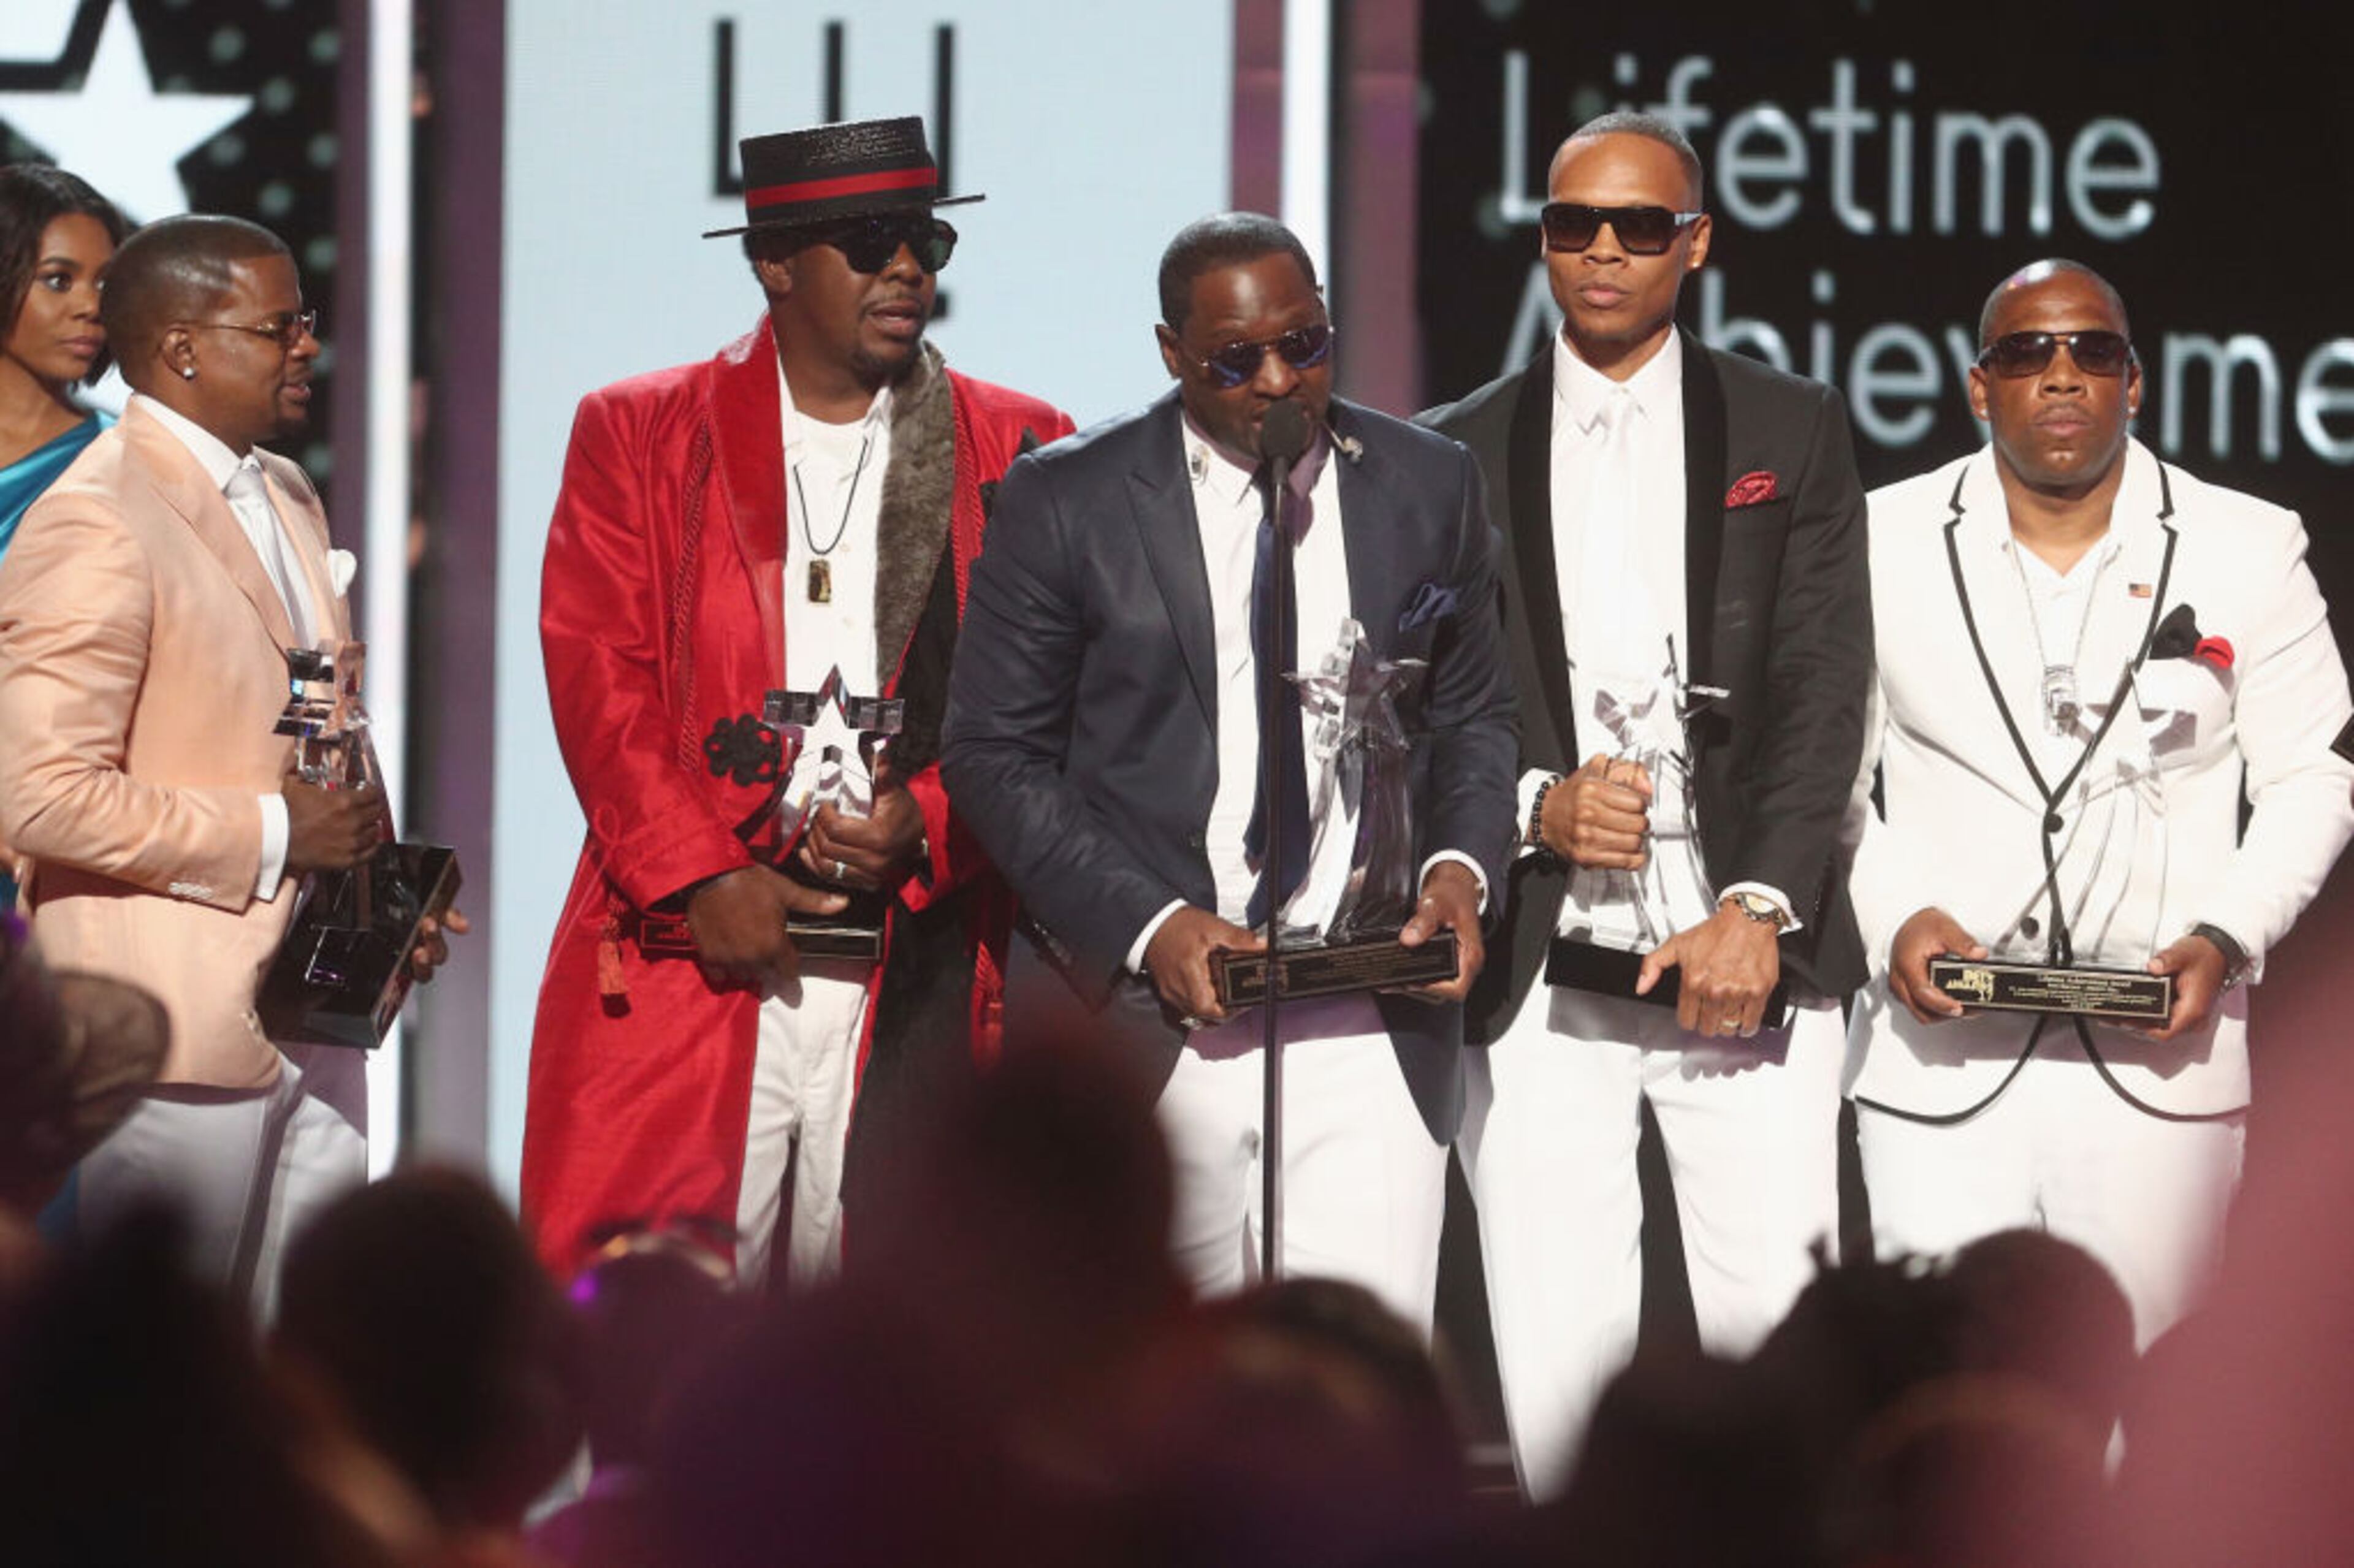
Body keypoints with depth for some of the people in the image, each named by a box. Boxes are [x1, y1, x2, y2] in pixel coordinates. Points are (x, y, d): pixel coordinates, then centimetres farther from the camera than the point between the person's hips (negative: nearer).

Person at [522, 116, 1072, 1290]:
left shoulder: (1018, 452, 12)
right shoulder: (634, 434, 10)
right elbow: (597, 676, 1)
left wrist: (927, 827, -12)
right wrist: (700, 877, -11)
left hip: (917, 995, 1)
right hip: (683, 957, -1)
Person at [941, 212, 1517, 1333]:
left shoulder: (1428, 486, 9)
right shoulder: (1066, 502, 1)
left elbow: (1474, 718, 19)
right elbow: (994, 755, 1)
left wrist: (1460, 866, -2)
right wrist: (1147, 927, -12)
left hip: (1372, 1029, 1)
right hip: (1148, 1025, -1)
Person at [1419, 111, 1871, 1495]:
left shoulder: (1795, 433, 10)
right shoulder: (1458, 456, 13)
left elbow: (1824, 692, 2)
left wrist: (1758, 910, -11)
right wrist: (1533, 807, -9)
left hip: (1746, 957, -1)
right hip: (1541, 959, 1)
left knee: (1777, 1330, -8)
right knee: (1557, 1360, -4)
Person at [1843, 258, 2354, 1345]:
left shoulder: (2250, 550, 6)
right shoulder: (1886, 543, 6)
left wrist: (2224, 941, -7)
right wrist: (1894, 918, -7)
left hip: (2159, 1058, 0)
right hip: (1941, 1059, 0)